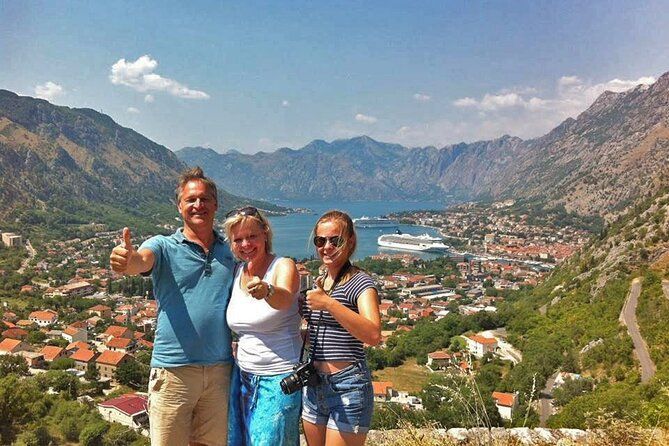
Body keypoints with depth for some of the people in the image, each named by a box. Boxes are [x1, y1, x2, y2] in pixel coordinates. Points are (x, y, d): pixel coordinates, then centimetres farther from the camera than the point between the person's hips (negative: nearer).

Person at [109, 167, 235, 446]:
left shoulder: (230, 252, 9)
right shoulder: (164, 247, -2)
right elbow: (142, 261, -24)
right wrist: (127, 260, -47)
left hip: (220, 370, 4)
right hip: (173, 370, -3)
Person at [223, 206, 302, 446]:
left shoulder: (283, 266, -12)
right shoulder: (237, 272, 5)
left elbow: (285, 299, -35)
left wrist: (266, 290, -56)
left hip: (279, 379, -6)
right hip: (244, 377, 6)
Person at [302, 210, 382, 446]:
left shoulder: (360, 282, -11)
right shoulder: (318, 282, 11)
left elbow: (373, 335, -27)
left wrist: (329, 303, -34)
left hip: (348, 385, -7)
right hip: (313, 385, 8)